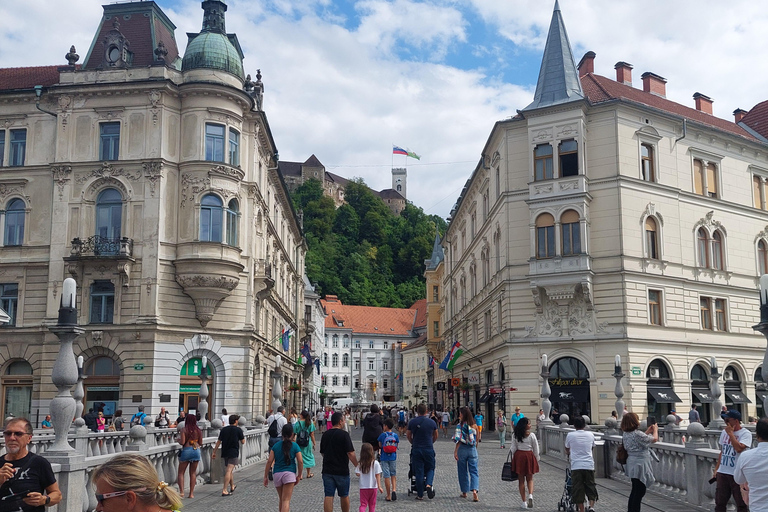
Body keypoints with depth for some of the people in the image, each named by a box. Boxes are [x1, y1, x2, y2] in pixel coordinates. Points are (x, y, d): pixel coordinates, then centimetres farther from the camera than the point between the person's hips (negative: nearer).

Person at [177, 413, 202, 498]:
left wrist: (179, 439, 8)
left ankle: (182, 492, -5)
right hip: (196, 450, 4)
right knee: (193, 473, 12)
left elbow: (182, 442, -13)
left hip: (186, 450, -3)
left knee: (181, 472, 7)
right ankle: (191, 493, 11)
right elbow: (200, 443, 7)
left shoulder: (184, 430, -7)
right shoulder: (198, 430, 4)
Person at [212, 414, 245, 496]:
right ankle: (224, 490, -16)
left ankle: (232, 486, 36)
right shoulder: (238, 430, -5)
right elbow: (243, 442, 1)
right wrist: (242, 437, 20)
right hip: (233, 453, -5)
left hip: (224, 453, 5)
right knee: (229, 471, -9)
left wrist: (214, 452, 10)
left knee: (228, 471, 19)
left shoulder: (224, 429, 6)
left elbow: (218, 442, 5)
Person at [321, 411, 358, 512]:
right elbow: (350, 453, -15)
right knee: (344, 496, 13)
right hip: (342, 471, -4)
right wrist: (357, 466, -5)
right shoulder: (344, 435, -12)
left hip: (327, 471, 4)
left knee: (328, 496, 1)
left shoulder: (325, 435, 5)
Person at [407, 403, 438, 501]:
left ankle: (420, 495, 6)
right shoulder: (431, 422, 2)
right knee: (430, 468, 14)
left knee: (418, 471, 5)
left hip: (416, 449, 0)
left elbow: (408, 436, 12)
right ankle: (429, 484, -13)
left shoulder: (412, 422, 0)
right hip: (429, 449, 0)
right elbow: (435, 436, 15)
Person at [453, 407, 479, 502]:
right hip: (473, 449, 3)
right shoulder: (474, 425, 3)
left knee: (463, 471, 12)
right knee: (474, 471, 3)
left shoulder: (460, 425, -9)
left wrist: (455, 451, -12)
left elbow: (459, 440, -14)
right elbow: (476, 438, 7)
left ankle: (464, 492, 21)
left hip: (462, 449, -3)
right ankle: (474, 491, -17)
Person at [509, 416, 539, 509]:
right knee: (530, 479, 14)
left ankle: (524, 502, 10)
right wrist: (537, 459, 10)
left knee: (521, 480, 9)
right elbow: (536, 449, -2)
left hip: (518, 456, 1)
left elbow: (513, 448, -1)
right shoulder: (531, 435, -8)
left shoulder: (515, 435, -3)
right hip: (529, 456, -1)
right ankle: (530, 495, -11)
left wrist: (513, 459, 8)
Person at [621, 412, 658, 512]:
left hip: (632, 464, 9)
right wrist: (655, 430, 10)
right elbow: (654, 439, -9)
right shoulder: (638, 434, -23)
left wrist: (648, 431, 18)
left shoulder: (626, 434, 3)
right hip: (640, 464, -9)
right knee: (640, 492, 1)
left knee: (635, 491, 20)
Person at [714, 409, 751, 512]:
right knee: (720, 502, 10)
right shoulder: (724, 432, 11)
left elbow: (739, 448, -25)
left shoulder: (745, 433, -9)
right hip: (722, 472, 6)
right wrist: (716, 468, 17)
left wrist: (730, 433, -15)